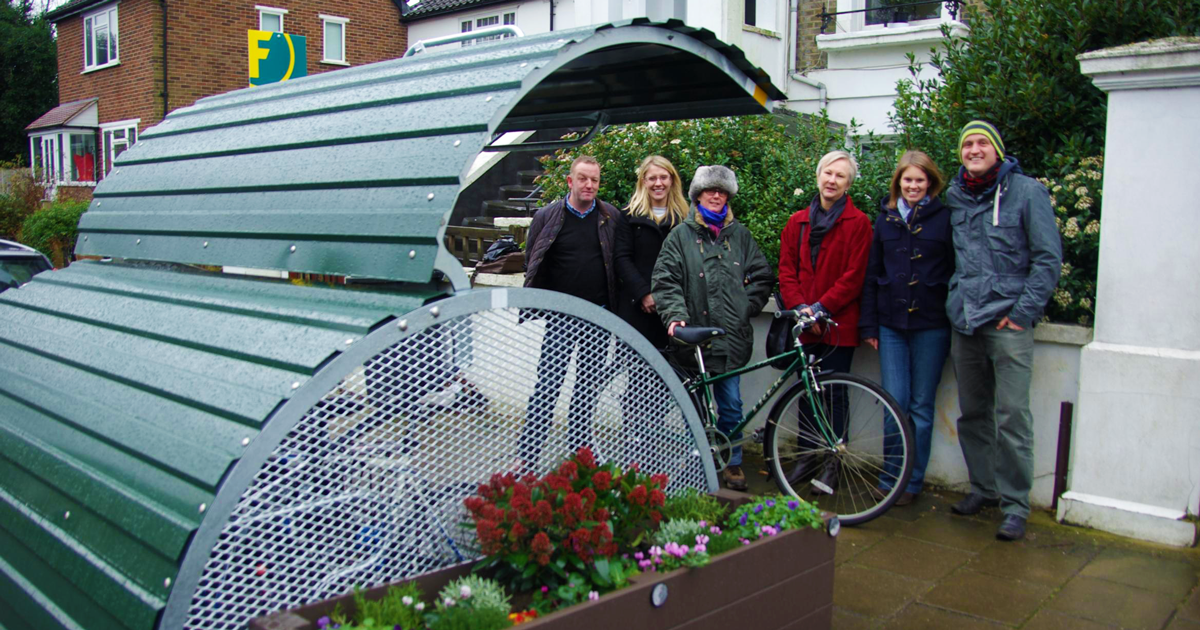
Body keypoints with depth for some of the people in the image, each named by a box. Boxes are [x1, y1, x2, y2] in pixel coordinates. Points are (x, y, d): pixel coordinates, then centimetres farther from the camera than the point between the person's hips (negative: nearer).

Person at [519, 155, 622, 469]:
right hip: (560, 315, -2)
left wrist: (614, 306, 3)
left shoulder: (611, 218, 6)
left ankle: (580, 447, 23)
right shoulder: (548, 217, 2)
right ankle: (527, 453, 3)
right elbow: (532, 263, 5)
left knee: (590, 385, 10)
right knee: (548, 383, -4)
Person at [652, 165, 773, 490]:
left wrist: (746, 307, 3)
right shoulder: (681, 235, 5)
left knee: (731, 405, 5)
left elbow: (762, 277, 15)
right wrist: (675, 314, -17)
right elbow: (665, 280, -3)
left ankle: (732, 464, 21)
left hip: (731, 336, 2)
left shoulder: (740, 235, 11)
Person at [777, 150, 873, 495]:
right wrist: (799, 307, -7)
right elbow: (787, 269, 8)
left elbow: (854, 275, -7)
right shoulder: (797, 222, 11)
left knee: (834, 392, 0)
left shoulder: (858, 223, -1)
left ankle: (833, 464, 10)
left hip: (838, 323, -4)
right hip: (804, 323, 4)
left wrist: (821, 307, -13)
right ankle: (807, 456, 20)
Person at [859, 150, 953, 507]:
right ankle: (890, 478, 13)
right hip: (891, 324, 2)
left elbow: (956, 271, 1)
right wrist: (868, 324, 7)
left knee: (921, 407, 5)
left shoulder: (944, 218, 2)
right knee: (895, 403, 0)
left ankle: (912, 482, 17)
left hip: (931, 325, -2)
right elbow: (872, 274, 12)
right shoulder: (885, 218, 11)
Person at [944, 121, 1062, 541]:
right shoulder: (953, 196, 12)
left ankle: (1015, 505, 3)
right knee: (972, 413, 11)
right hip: (963, 321, 5)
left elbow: (1049, 257, -3)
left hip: (1008, 321, -5)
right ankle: (983, 488, 26)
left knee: (1011, 416, -7)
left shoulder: (1026, 192, -1)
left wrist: (1024, 311, -9)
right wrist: (954, 301, 12)